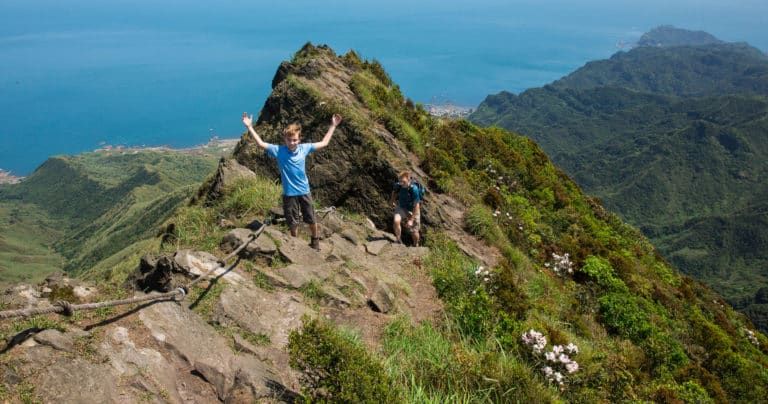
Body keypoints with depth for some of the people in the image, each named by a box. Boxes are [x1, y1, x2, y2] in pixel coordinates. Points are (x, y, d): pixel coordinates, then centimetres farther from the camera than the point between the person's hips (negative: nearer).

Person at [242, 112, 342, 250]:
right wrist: (249, 127, -22)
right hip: (289, 193, -1)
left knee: (311, 219, 16)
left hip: (304, 191, 2)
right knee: (293, 222, 14)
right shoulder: (278, 150, -13)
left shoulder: (304, 148, -7)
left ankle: (315, 240, 41)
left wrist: (333, 126, 3)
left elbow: (324, 143, 3)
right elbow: (261, 143, -17)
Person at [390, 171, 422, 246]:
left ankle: (416, 245, 39)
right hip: (401, 207, 2)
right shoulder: (398, 185, -19)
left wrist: (411, 220, -25)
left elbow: (416, 206, -25)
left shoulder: (414, 189, -30)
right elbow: (395, 192, 9)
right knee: (396, 221, -28)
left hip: (413, 210, -2)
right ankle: (399, 240, -6)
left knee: (414, 232, 7)